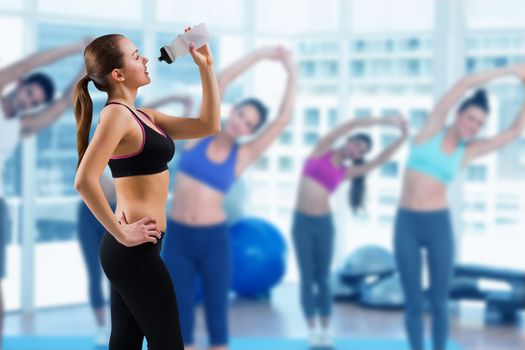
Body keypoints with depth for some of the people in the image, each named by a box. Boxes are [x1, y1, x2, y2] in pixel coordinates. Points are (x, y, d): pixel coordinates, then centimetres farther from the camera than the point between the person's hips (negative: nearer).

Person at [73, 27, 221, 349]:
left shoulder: (143, 117, 14)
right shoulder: (116, 114, -13)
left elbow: (208, 125, 16)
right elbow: (85, 180, -24)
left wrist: (206, 67, 11)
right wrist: (121, 234, -19)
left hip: (133, 249, 9)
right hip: (133, 249, -9)